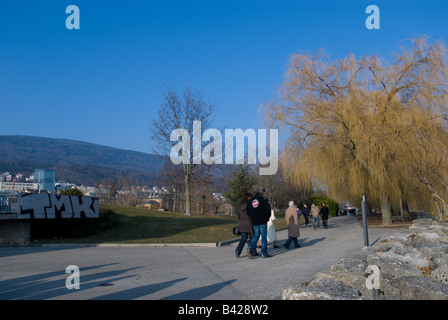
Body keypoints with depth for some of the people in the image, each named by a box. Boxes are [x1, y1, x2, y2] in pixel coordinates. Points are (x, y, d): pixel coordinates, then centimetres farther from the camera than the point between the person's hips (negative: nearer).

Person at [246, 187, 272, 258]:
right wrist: (267, 218, 7)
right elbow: (268, 210, -10)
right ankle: (264, 253, 4)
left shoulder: (250, 200, 10)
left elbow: (248, 212, 10)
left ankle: (250, 248, -10)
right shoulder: (264, 199, -7)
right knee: (264, 236, 2)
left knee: (256, 236, 14)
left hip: (254, 222, 5)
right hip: (262, 221, -5)